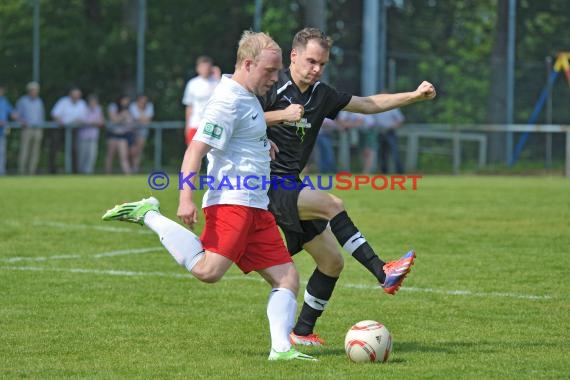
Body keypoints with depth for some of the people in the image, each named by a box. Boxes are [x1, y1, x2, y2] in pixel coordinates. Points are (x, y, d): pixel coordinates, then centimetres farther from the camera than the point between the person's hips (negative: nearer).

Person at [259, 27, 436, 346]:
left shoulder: (321, 95, 13)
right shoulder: (272, 87, -9)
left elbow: (368, 104, 20)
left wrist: (415, 95, 13)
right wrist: (280, 116, -24)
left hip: (290, 186, 9)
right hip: (266, 185, -9)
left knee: (332, 261, 5)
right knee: (332, 205, -28)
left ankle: (302, 332, 17)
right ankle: (383, 274, -28)